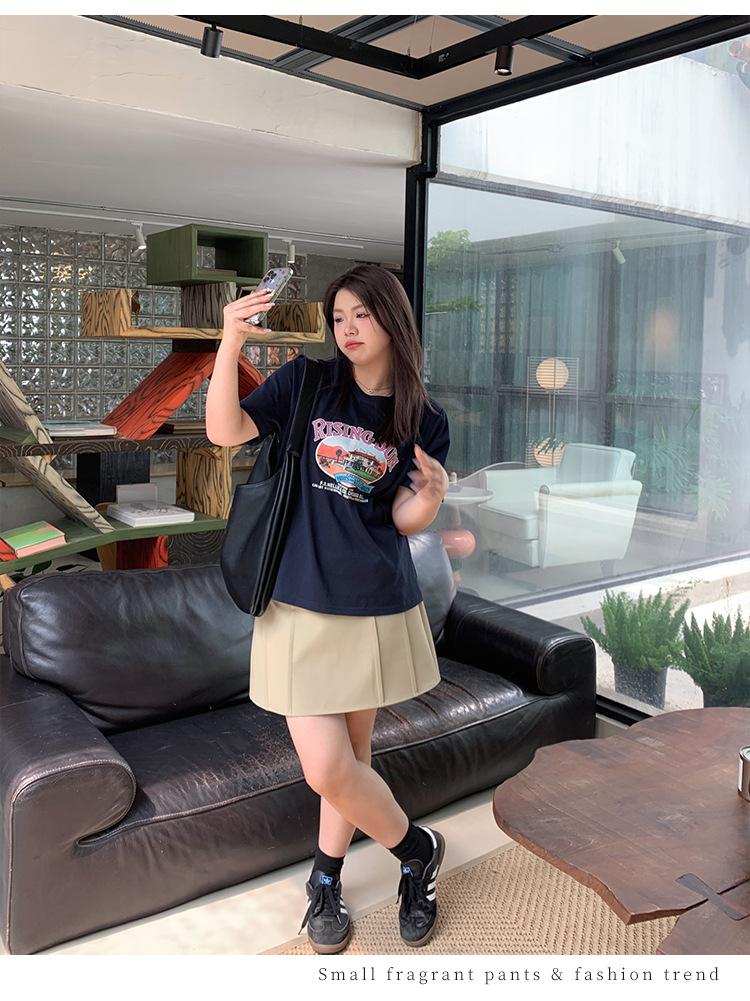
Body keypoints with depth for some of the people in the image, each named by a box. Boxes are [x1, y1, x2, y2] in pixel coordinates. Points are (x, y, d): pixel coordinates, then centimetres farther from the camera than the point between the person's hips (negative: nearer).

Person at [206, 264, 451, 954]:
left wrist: (431, 494, -23)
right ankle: (417, 849, 25)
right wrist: (231, 344, -23)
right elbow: (225, 431, -11)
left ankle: (326, 879, 38)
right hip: (301, 605, -1)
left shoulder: (425, 422, 5)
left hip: (379, 608, 1)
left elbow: (407, 520, -1)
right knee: (325, 767, -3)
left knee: (350, 755, 12)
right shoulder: (306, 383, 1)